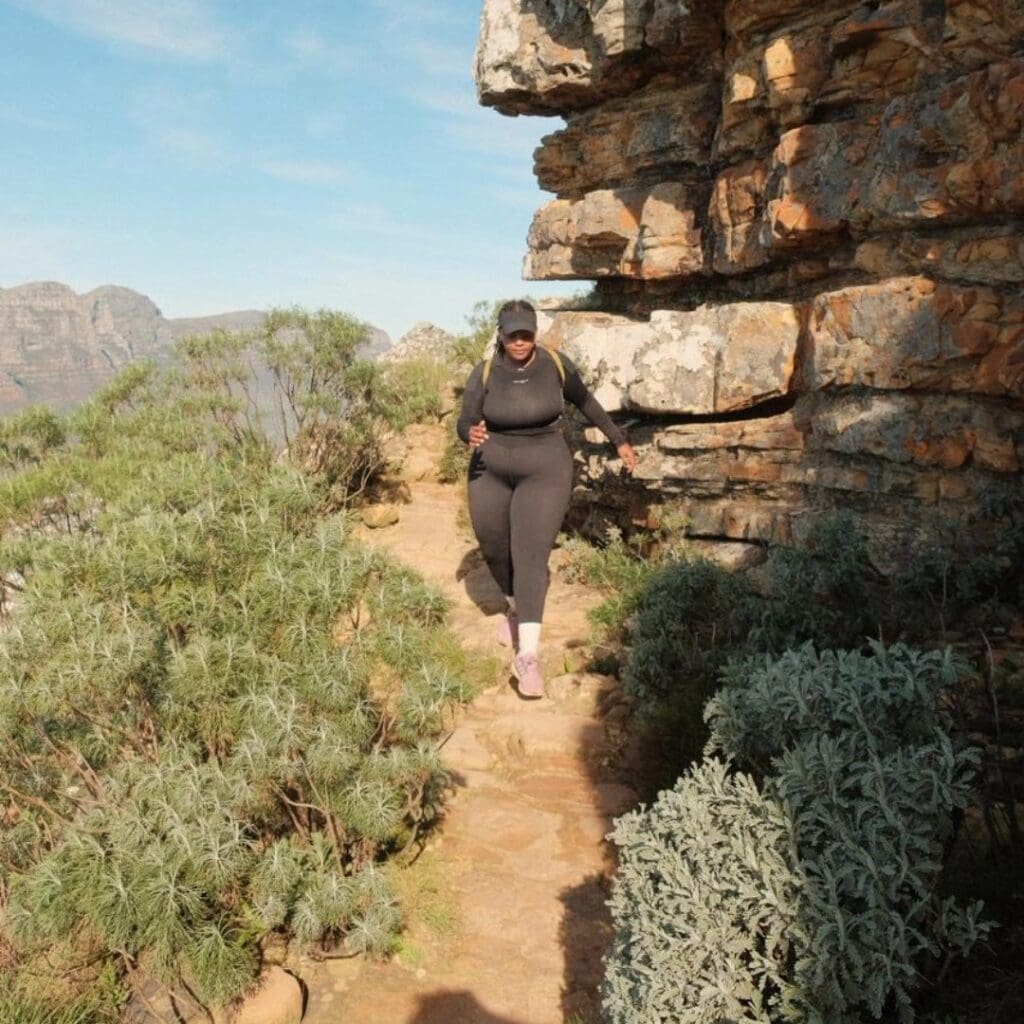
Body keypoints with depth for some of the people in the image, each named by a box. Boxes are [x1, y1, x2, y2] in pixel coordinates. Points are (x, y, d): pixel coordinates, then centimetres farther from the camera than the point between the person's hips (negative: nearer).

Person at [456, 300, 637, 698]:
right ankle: (515, 606, 45)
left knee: (531, 555, -15)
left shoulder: (556, 365, -8)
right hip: (491, 471, 3)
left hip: (544, 471, -2)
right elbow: (465, 423, -6)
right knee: (494, 550, 14)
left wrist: (619, 440, 15)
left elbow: (585, 402, 9)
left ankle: (527, 655, -20)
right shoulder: (484, 373, -9)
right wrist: (471, 434, -30)